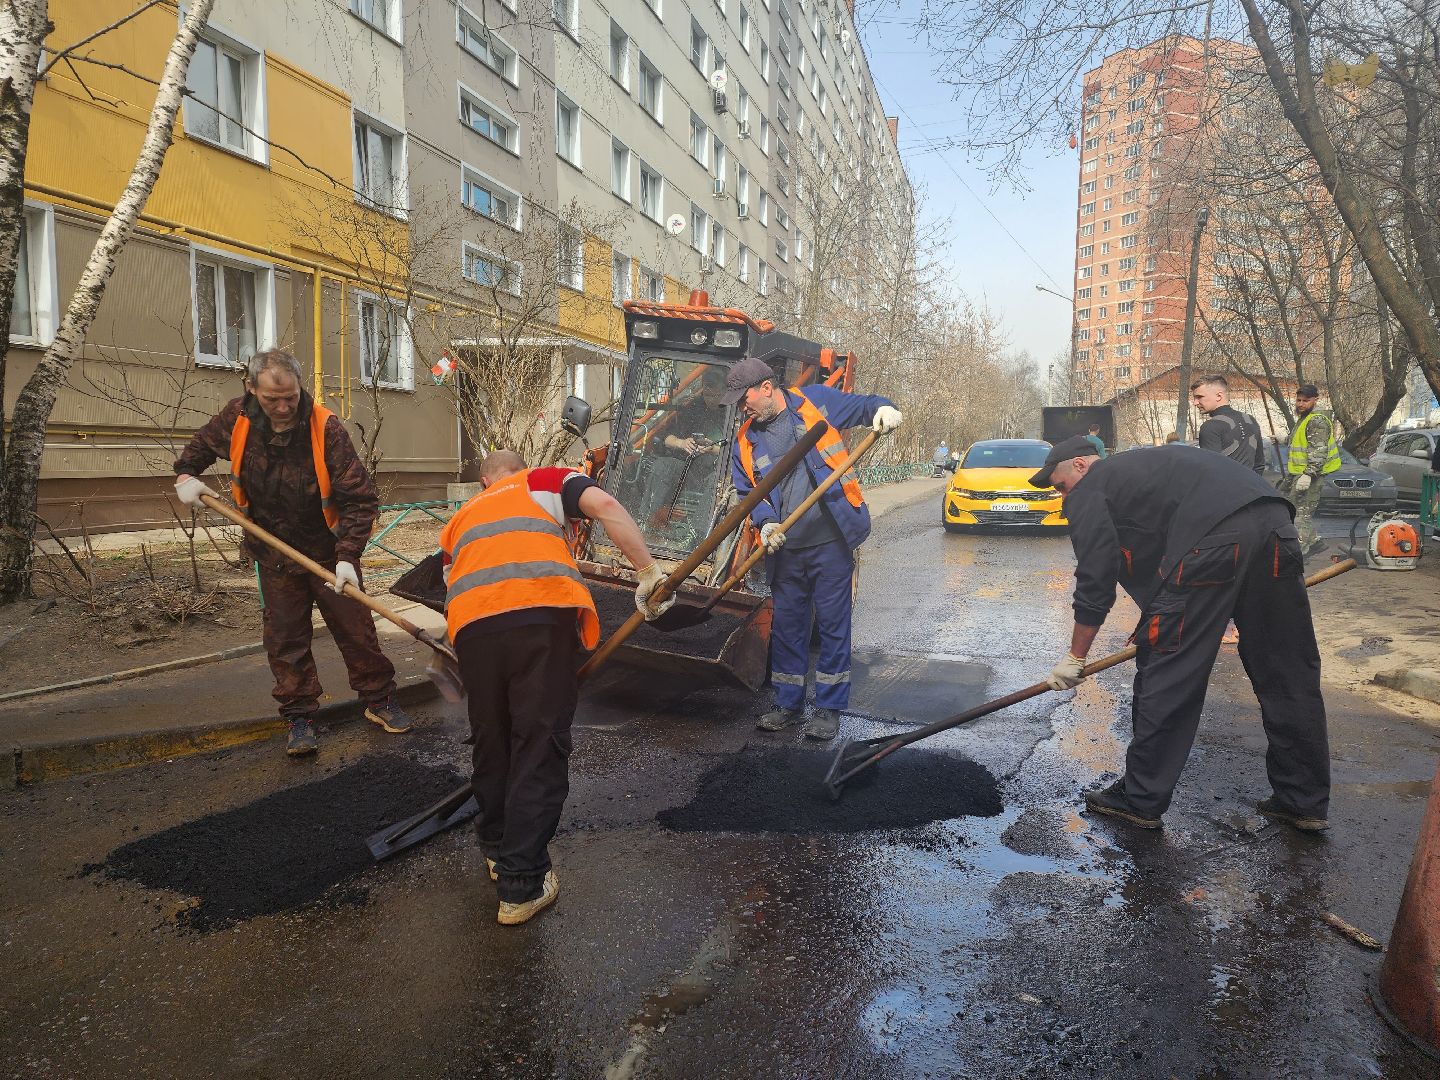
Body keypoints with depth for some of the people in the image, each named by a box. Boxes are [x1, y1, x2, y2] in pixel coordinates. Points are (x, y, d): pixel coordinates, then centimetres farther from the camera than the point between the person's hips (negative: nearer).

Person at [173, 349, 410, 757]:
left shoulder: (326, 428, -23)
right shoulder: (237, 419, -9)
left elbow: (360, 498, -22)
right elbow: (202, 444, 17)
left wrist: (347, 556, -28)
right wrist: (186, 475, -2)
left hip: (326, 551, -3)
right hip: (274, 555, 3)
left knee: (355, 627, 4)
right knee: (285, 638, 6)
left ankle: (380, 699, 20)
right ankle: (300, 716, 18)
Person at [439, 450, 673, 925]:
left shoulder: (459, 520, 37)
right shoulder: (546, 480, 27)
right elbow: (605, 506, 5)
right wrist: (649, 572, 4)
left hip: (470, 623, 4)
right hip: (542, 612, -4)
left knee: (491, 742, 21)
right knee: (540, 748, 4)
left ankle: (497, 850, 40)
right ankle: (521, 886, 9)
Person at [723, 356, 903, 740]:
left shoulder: (816, 402, 0)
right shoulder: (746, 441, 8)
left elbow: (861, 404, 10)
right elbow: (748, 493, 9)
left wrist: (883, 409, -13)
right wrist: (766, 523, -9)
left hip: (831, 540, -4)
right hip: (785, 548, 4)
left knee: (833, 624, 2)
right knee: (786, 625, 11)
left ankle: (829, 708, 15)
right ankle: (788, 704, 26)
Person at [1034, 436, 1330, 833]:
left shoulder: (1088, 493, 11)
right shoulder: (1136, 467, 36)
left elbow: (1095, 581, 6)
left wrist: (1075, 657, 15)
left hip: (1214, 541, -9)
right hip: (1276, 525, 9)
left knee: (1165, 673, 3)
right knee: (1289, 676, 15)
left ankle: (1140, 800, 12)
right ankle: (1305, 802, 26)